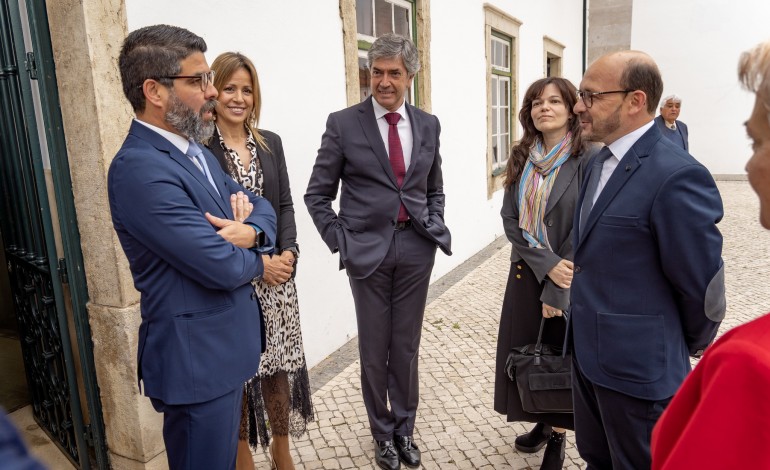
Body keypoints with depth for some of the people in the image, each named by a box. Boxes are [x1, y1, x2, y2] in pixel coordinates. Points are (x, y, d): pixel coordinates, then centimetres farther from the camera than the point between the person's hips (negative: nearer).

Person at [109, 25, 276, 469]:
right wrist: (260, 263, -4)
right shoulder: (140, 170, -23)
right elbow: (224, 266, -26)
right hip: (196, 359, -9)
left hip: (226, 347, 9)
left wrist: (251, 230, -14)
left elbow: (261, 205, 10)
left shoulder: (196, 150, 7)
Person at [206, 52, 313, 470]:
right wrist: (254, 263, -16)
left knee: (279, 362, 13)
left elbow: (285, 205, 9)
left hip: (277, 272, 5)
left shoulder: (270, 143, 9)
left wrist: (288, 252, -7)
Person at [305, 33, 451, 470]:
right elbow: (318, 194, 0)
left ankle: (405, 429, 34)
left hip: (416, 249, 3)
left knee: (407, 347, 13)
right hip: (368, 250, -2)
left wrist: (435, 227, 4)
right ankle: (384, 433, 32)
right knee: (375, 350, 10)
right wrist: (340, 239, -6)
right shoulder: (343, 124, -4)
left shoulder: (428, 125, 6)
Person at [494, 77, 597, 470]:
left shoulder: (586, 160, -11)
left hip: (569, 279, -4)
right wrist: (546, 264, -15)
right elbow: (510, 219, -1)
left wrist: (557, 292, -16)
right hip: (526, 274, 4)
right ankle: (542, 423, 36)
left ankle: (557, 437, 31)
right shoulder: (521, 159, 3)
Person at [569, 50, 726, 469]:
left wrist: (690, 345, 0)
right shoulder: (599, 162, 7)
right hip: (587, 351, 8)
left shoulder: (677, 176, -23)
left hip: (638, 364, -8)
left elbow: (702, 283, -16)